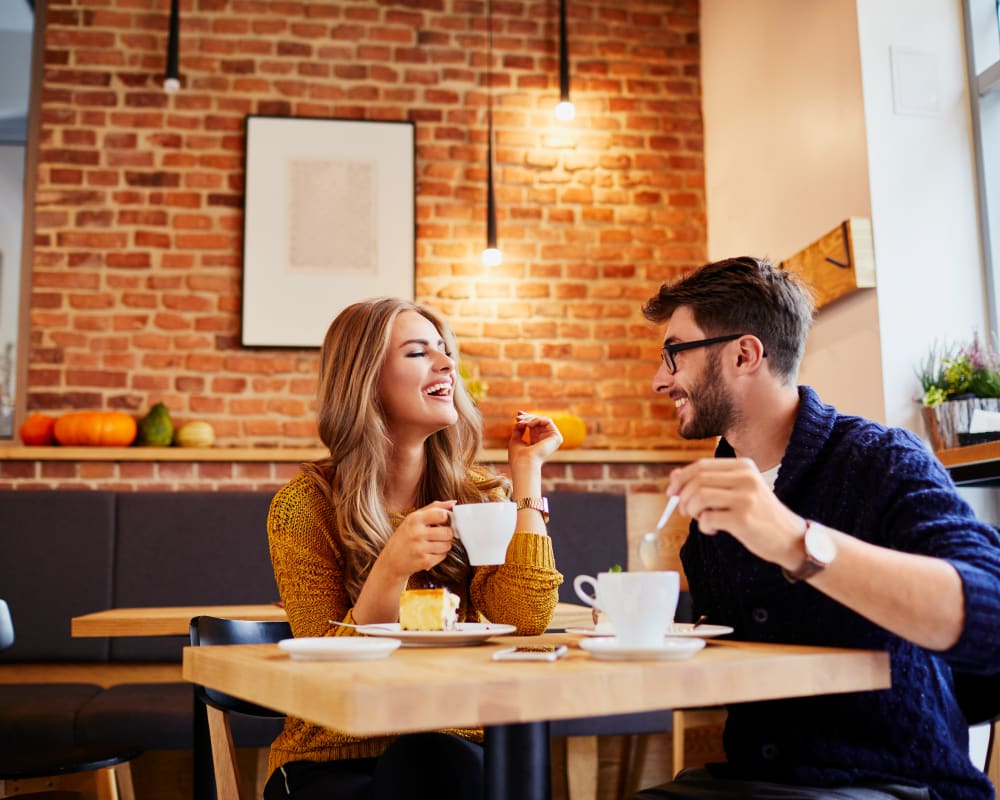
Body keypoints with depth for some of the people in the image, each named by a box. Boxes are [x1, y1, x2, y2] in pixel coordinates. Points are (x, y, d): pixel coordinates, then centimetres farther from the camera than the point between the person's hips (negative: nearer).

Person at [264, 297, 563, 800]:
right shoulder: (304, 505, -7)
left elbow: (525, 620, -13)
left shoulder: (476, 494, 3)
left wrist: (527, 471, -8)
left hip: (453, 748, 3)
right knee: (429, 759, -34)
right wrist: (392, 568, -26)